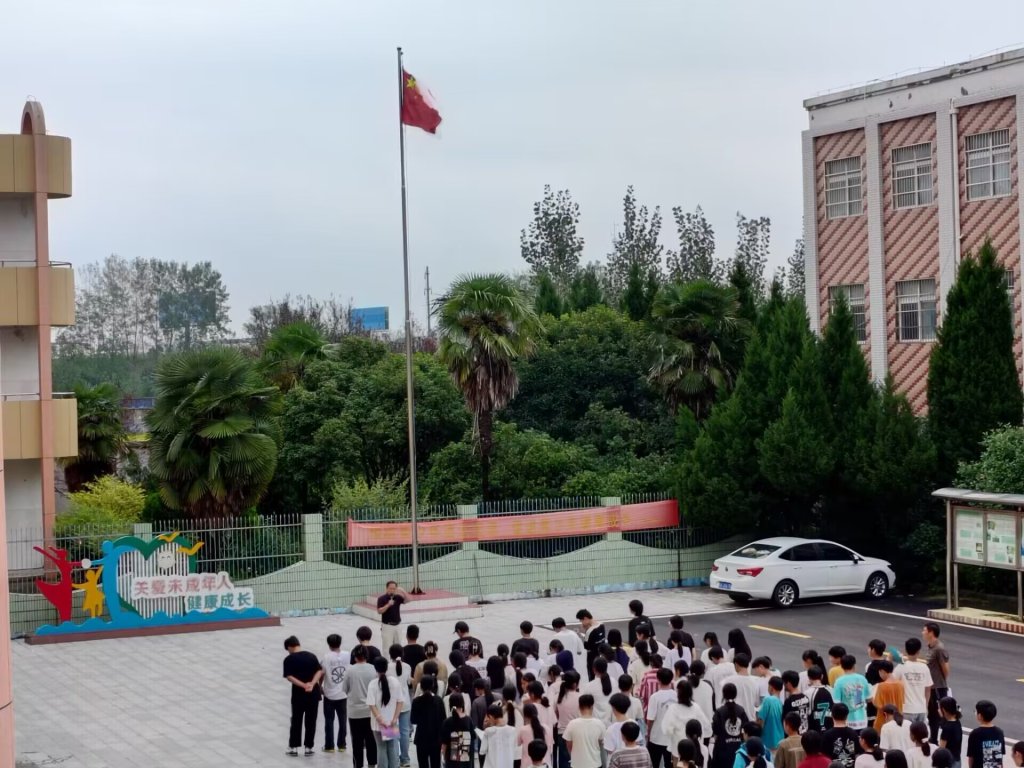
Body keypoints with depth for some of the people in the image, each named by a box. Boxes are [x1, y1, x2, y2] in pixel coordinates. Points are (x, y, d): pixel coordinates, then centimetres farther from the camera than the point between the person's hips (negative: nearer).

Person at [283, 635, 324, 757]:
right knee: (311, 721, 9)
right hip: (313, 693, 2)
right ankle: (308, 748, 12)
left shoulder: (289, 659, -5)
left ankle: (293, 748, 12)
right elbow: (320, 671, -6)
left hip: (298, 693, -2)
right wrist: (312, 684, -16)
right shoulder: (311, 656, 4)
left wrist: (303, 685, -18)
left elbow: (289, 677, -14)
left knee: (296, 721, 10)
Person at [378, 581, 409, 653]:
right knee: (387, 647, -7)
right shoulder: (382, 598, -9)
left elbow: (407, 600, -12)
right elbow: (379, 611, -17)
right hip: (387, 626, -5)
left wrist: (403, 591, -27)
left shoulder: (397, 597, 3)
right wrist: (388, 605, -29)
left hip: (397, 625, 5)